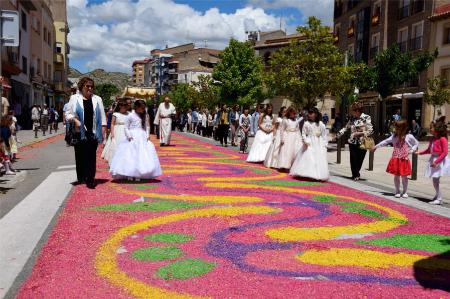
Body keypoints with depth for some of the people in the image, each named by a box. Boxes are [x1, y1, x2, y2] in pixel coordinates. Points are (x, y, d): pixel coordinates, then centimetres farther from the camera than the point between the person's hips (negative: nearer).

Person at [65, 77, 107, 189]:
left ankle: (90, 180, -2)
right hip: (79, 133, 0)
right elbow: (68, 114, 6)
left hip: (93, 133, 1)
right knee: (80, 155, 6)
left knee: (91, 156, -4)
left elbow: (102, 116, 11)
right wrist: (75, 120, -13)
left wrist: (103, 130, 4)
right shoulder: (74, 98, 7)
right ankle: (80, 178, 20)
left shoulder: (97, 99, 12)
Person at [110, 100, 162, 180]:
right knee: (130, 155, -5)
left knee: (142, 156, 0)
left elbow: (147, 127, 14)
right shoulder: (130, 116, -2)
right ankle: (129, 175, 2)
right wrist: (129, 136, -11)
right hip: (132, 139, -4)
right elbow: (126, 128, 1)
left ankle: (138, 175, 5)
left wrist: (147, 135, 1)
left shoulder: (146, 116, 9)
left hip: (142, 139, 4)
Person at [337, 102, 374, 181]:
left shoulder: (366, 118, -6)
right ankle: (356, 175, 16)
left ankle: (356, 174, 27)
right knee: (353, 160, -2)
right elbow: (346, 127, 17)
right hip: (353, 142, 3)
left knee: (359, 160, 5)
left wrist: (359, 133, -16)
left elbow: (370, 131, -9)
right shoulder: (352, 119, 8)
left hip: (362, 143, -3)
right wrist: (338, 135, 9)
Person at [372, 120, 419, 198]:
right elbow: (386, 141, 6)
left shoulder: (409, 137, -3)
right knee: (396, 176, 6)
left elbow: (416, 143, 9)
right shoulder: (394, 136, 3)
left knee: (404, 176, 4)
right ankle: (397, 192, 19)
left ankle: (405, 192, 18)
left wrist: (412, 150, -5)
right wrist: (376, 146, 7)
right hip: (395, 159, 2)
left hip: (404, 160, -2)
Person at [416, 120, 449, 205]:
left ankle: (439, 199, 3)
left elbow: (445, 152, -19)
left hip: (440, 161, -8)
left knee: (436, 179, -6)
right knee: (435, 179, 14)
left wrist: (436, 161, -23)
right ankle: (438, 195, 30)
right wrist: (420, 152, 11)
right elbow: (429, 150, 21)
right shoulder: (433, 139, 9)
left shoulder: (443, 139, -16)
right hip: (433, 159, 8)